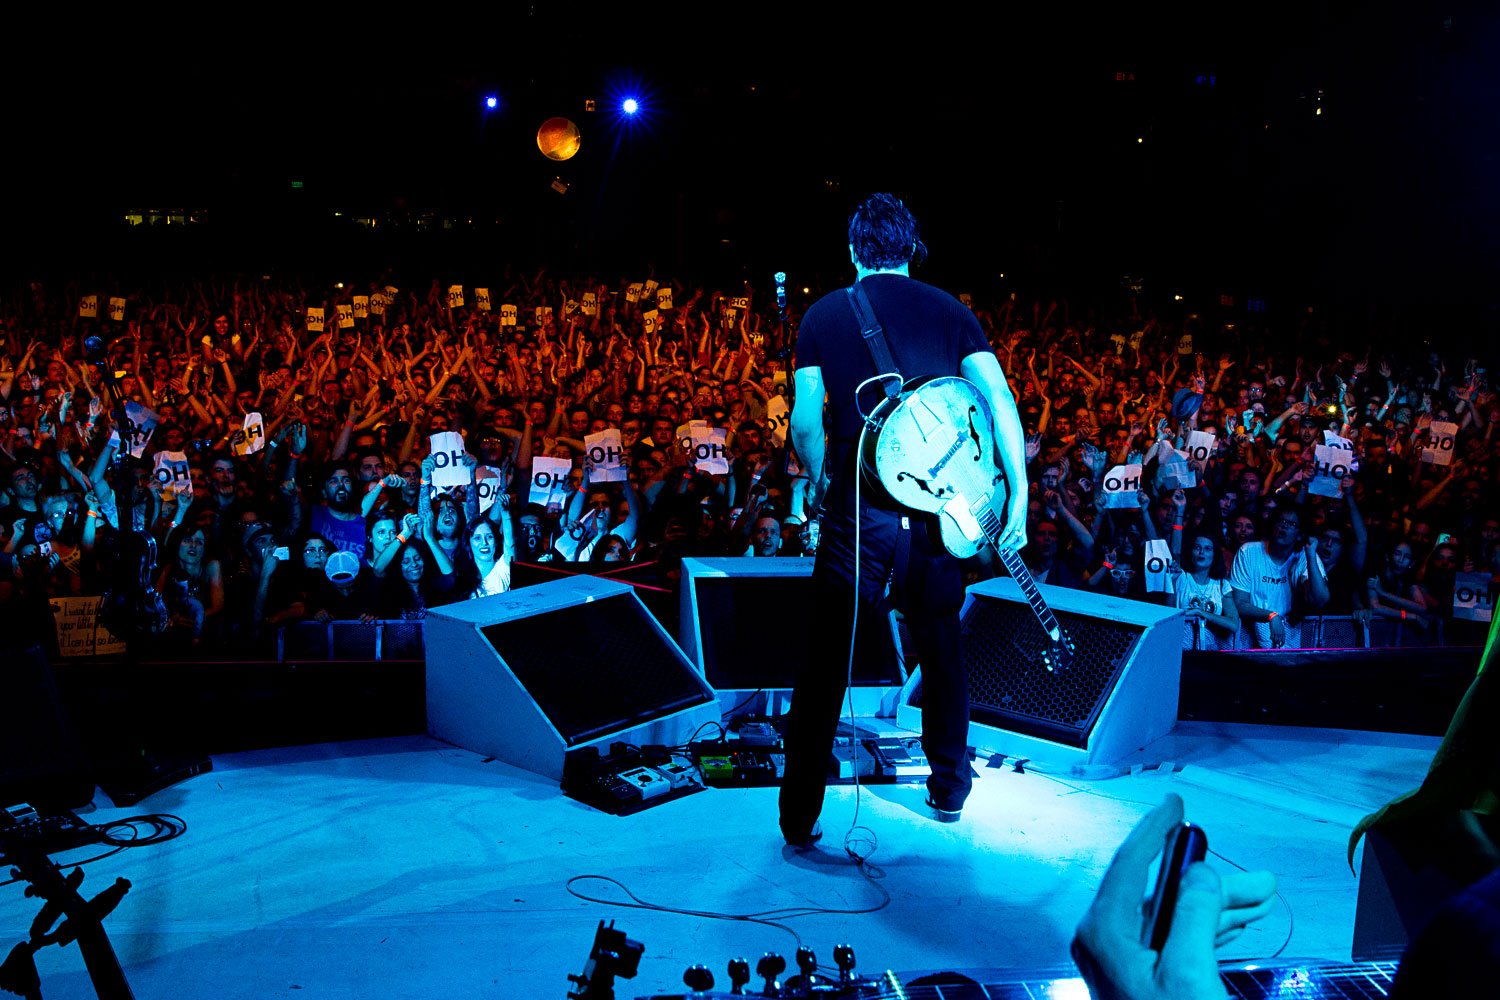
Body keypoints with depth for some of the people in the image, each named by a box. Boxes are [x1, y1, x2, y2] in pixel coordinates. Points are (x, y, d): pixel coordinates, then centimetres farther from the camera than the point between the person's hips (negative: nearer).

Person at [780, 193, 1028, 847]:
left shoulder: (823, 315, 6)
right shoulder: (950, 310, 10)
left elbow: (806, 422, 0)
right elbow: (999, 399, -3)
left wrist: (816, 481, 18)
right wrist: (1019, 492, -4)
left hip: (858, 509, -2)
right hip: (939, 507, 2)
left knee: (826, 663, 4)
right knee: (941, 647, 20)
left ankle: (800, 817, 9)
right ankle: (949, 791, 33)